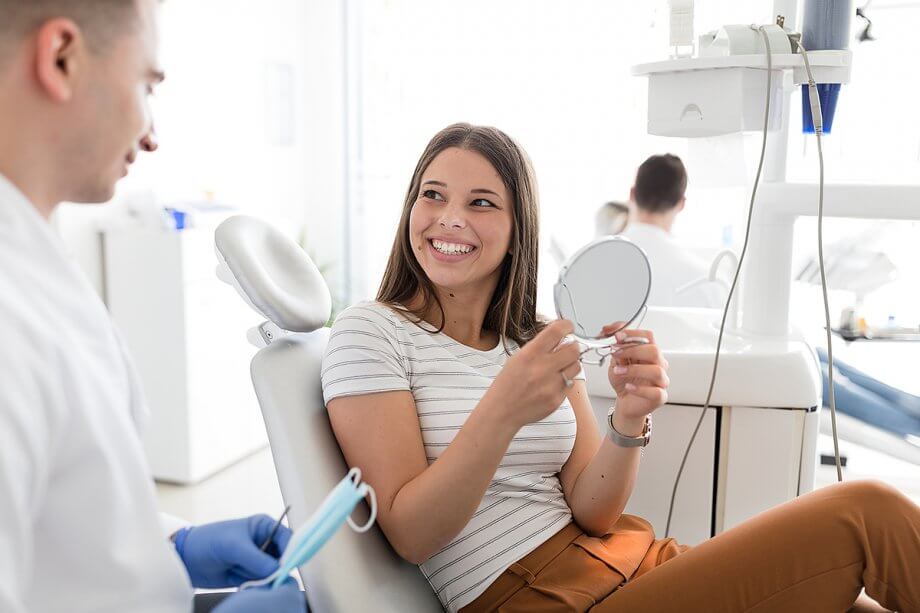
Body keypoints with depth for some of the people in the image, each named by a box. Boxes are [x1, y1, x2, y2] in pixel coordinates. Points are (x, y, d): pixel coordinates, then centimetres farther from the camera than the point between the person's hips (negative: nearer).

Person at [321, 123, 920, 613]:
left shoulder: (544, 342, 9)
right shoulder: (370, 332, -6)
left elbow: (592, 513, 2)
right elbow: (409, 535, -14)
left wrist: (630, 420, -18)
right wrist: (502, 412, -29)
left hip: (622, 556, 6)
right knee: (865, 512, -12)